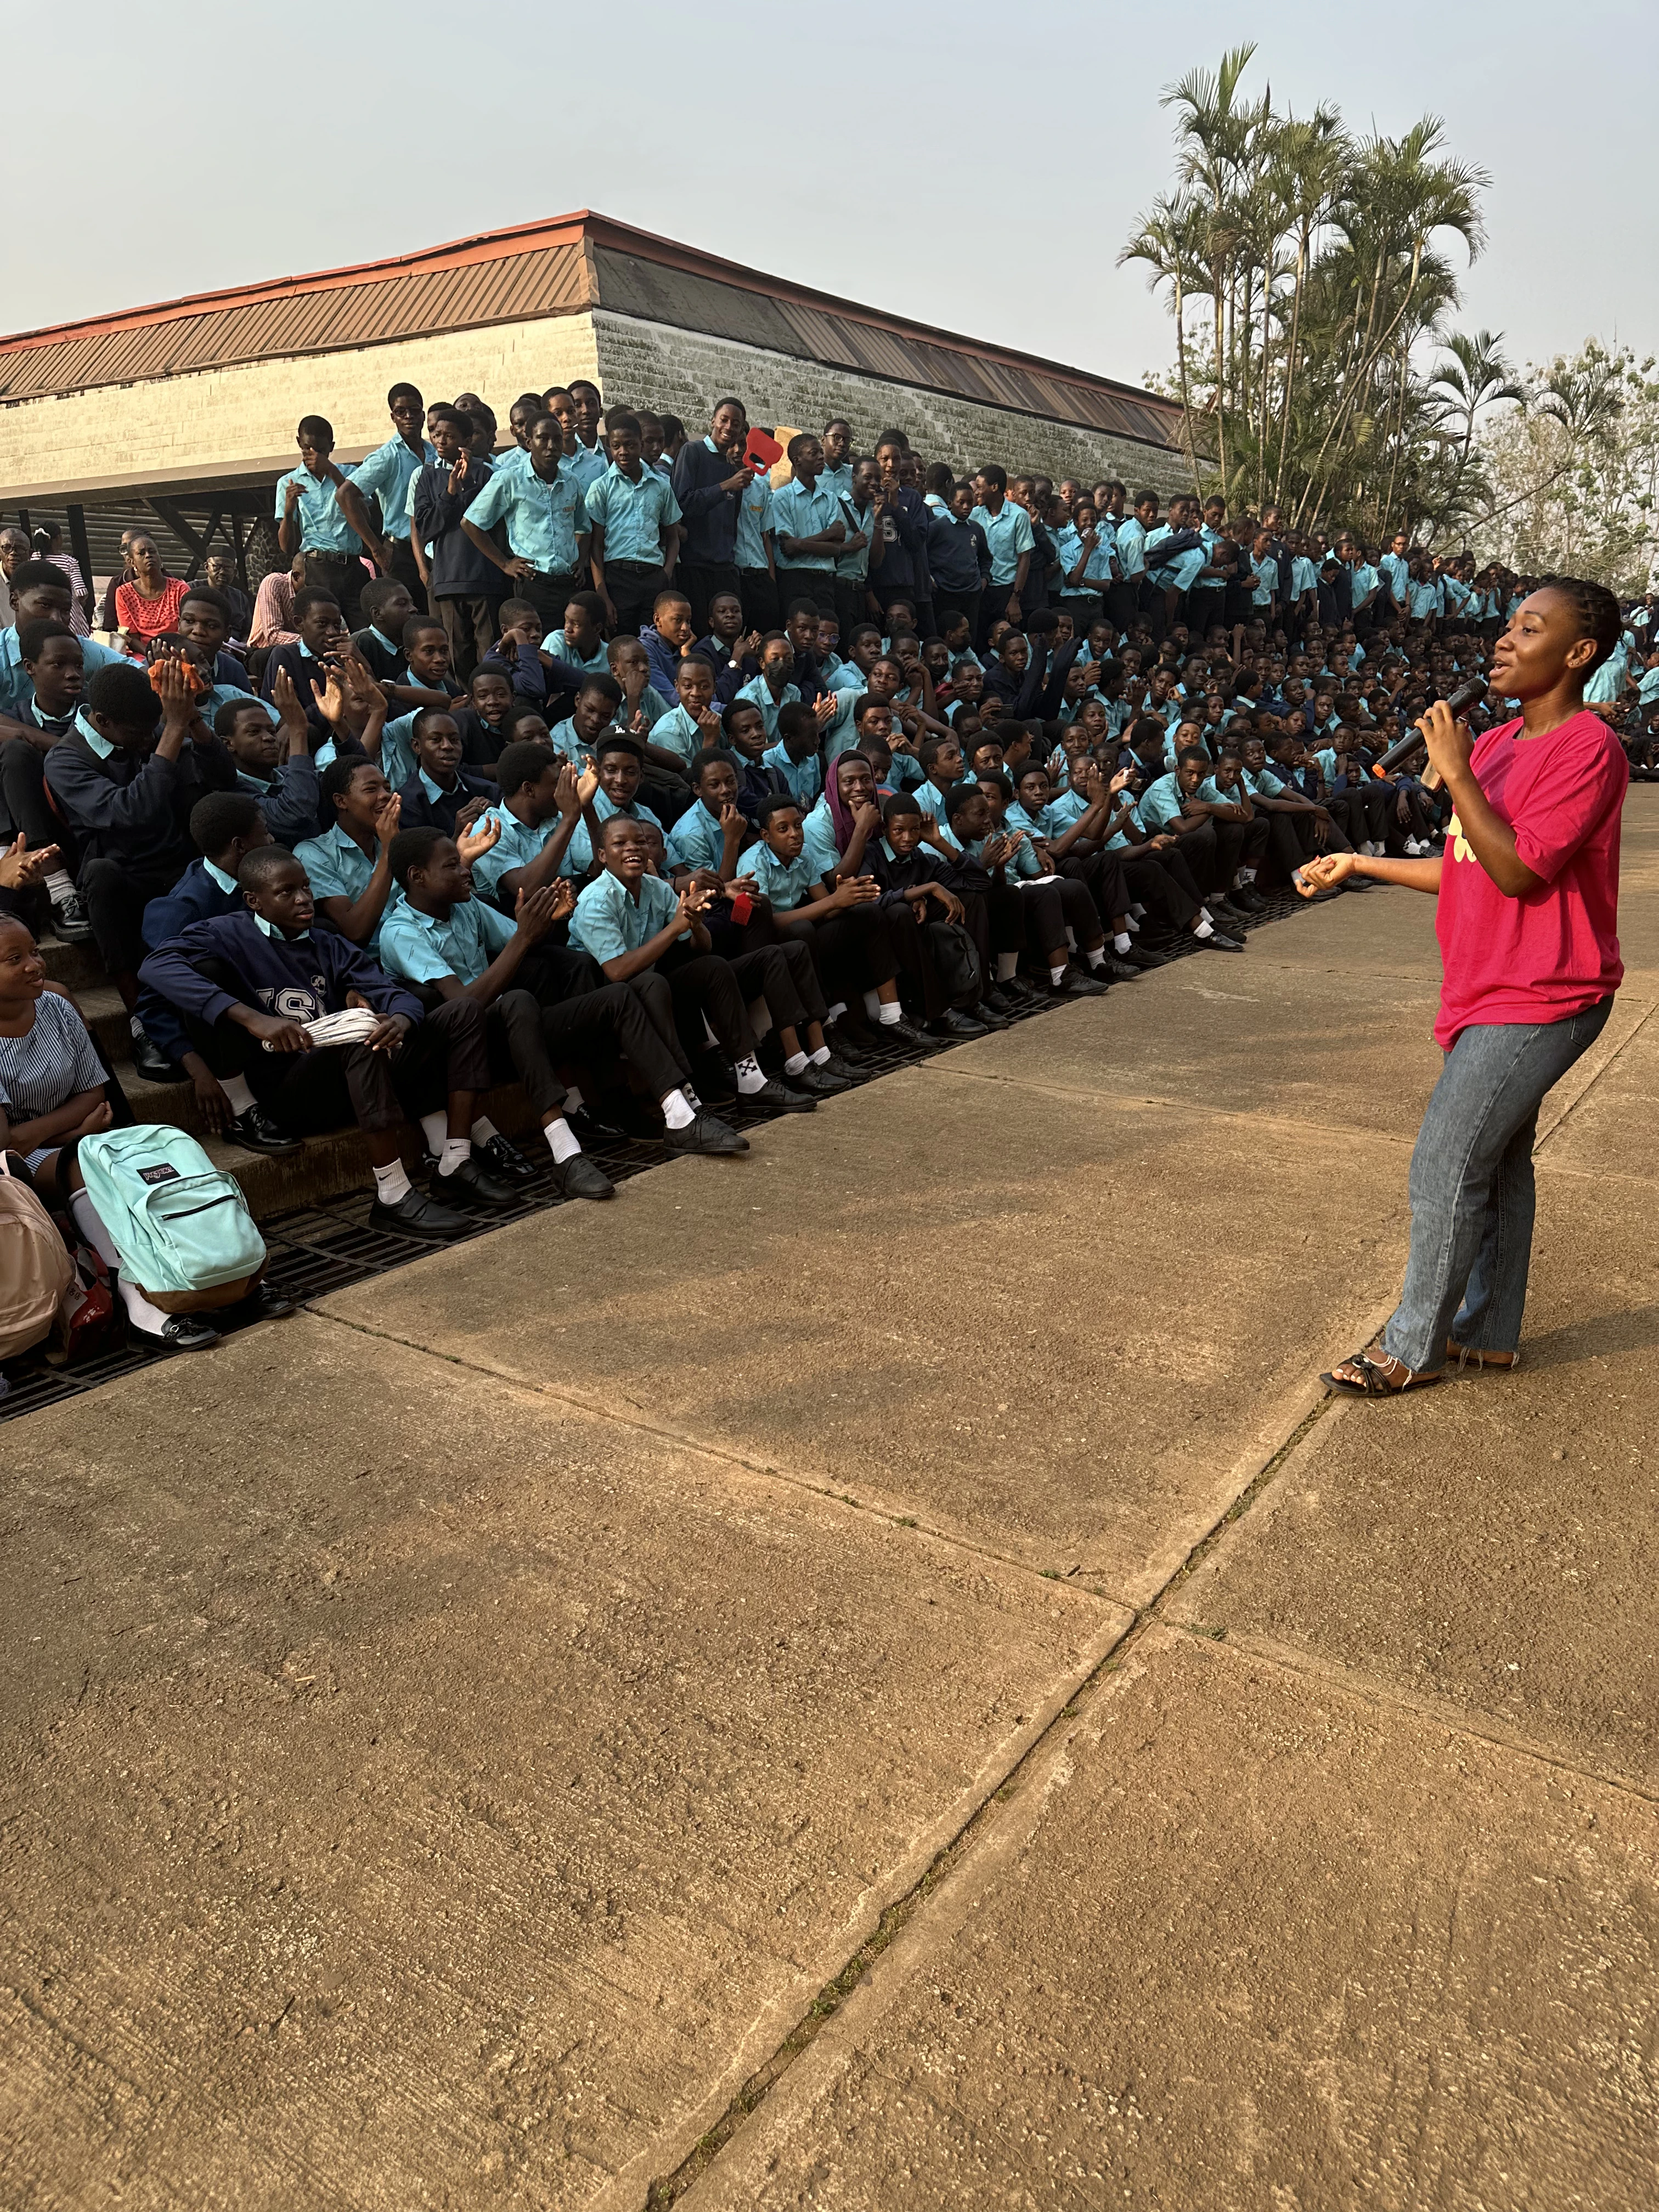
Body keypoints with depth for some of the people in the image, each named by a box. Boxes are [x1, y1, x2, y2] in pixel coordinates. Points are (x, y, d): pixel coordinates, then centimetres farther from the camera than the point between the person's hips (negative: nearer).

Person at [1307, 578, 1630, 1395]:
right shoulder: (1494, 745, 10)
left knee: (1445, 1167, -7)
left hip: (1537, 1002, -9)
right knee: (1495, 1161, 15)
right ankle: (1487, 1332, 28)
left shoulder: (1588, 749, -16)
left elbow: (1518, 871, -23)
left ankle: (1413, 1347, 7)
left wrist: (1457, 775, -22)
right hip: (1488, 992, 9)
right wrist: (1361, 864, 18)